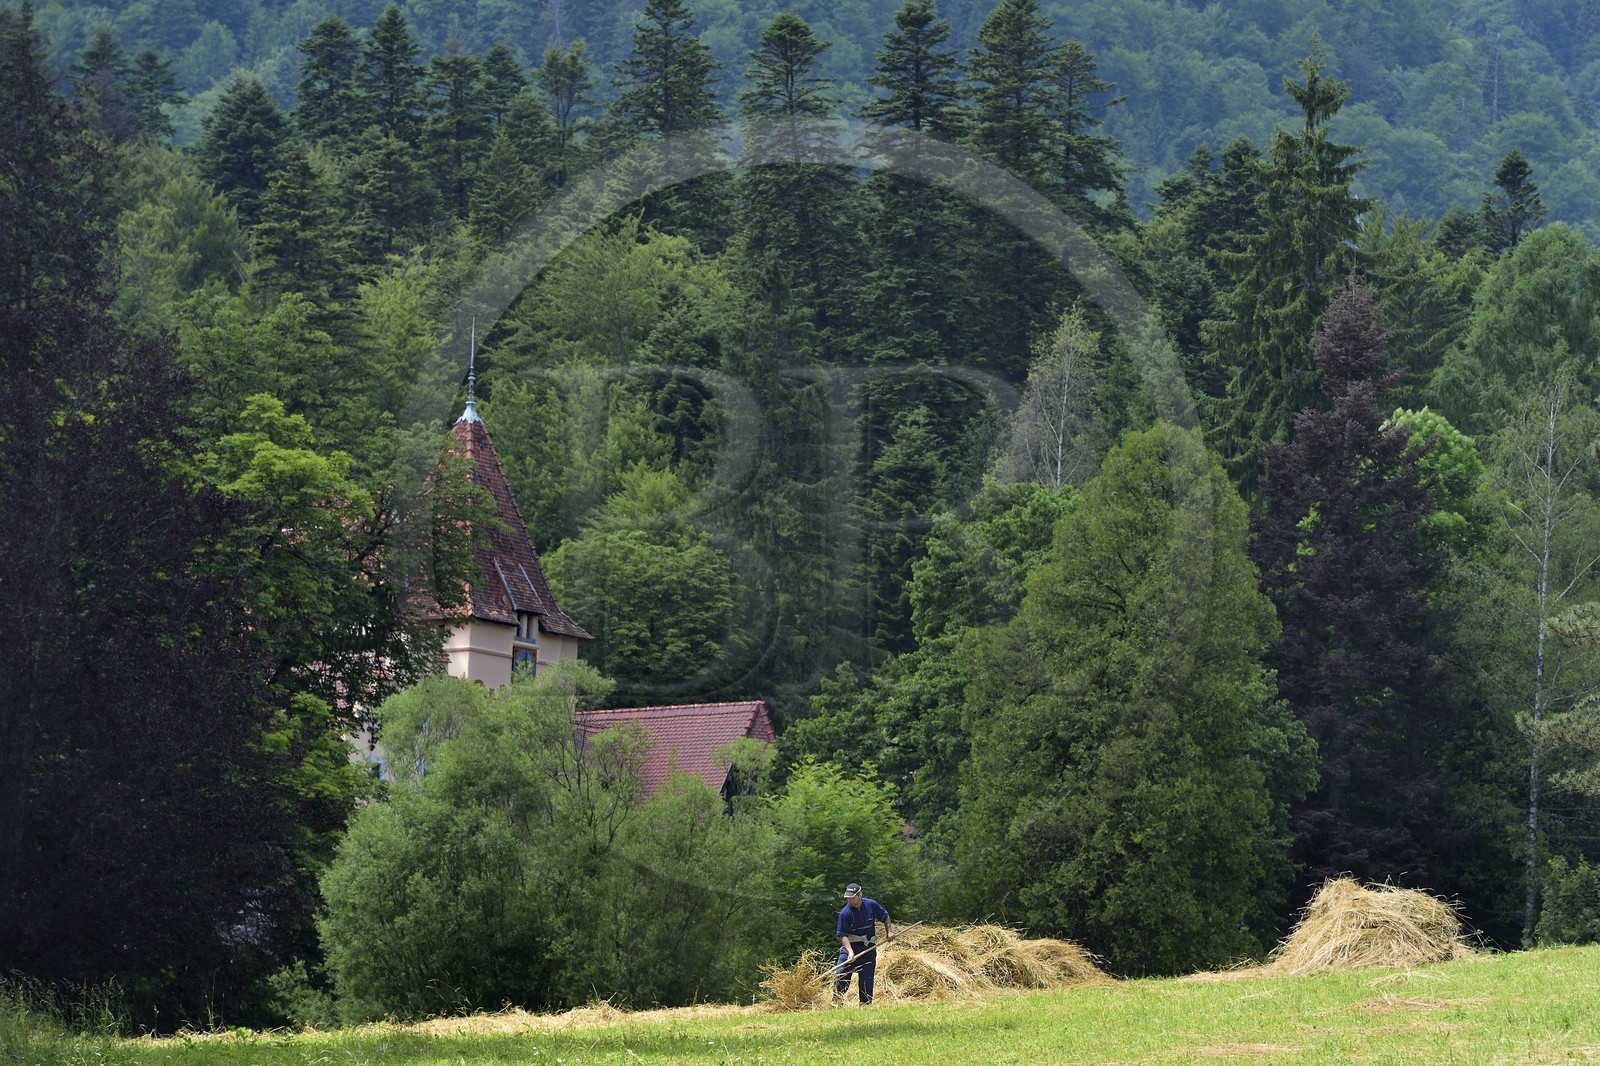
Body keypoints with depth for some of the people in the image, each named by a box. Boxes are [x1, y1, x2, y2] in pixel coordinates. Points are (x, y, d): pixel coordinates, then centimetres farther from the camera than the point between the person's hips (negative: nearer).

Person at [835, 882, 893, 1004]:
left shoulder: (871, 905, -1)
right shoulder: (845, 913, -11)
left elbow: (885, 917, 18)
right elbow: (843, 935, -15)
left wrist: (889, 932, 8)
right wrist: (850, 952, -28)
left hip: (869, 948, 2)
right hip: (850, 946, -2)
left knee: (866, 980, 1)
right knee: (841, 976, -12)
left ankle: (865, 1006, 9)